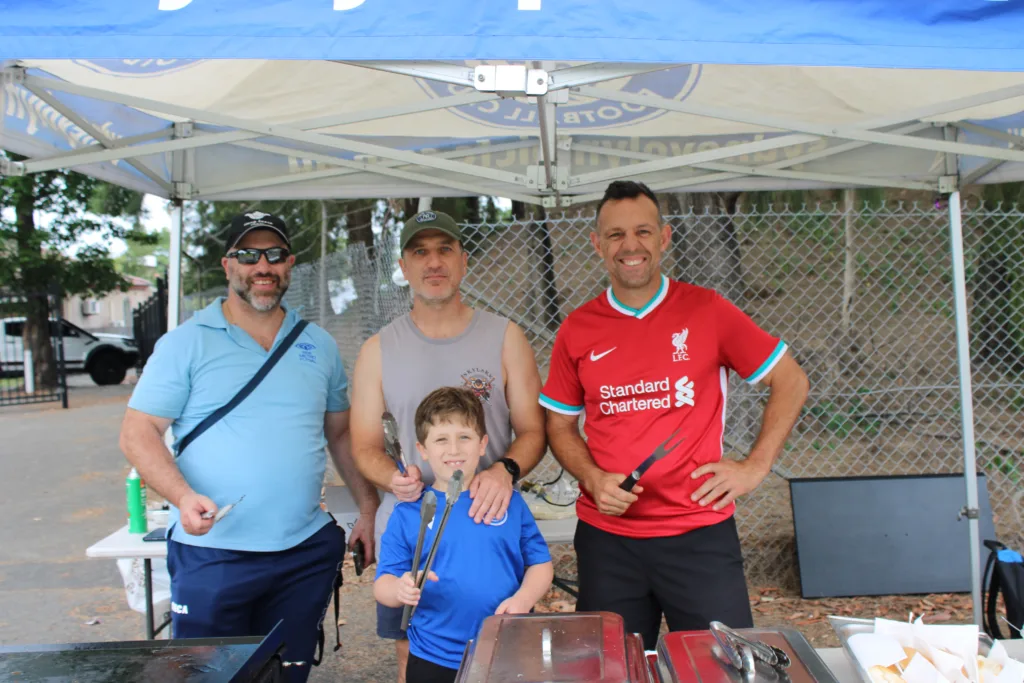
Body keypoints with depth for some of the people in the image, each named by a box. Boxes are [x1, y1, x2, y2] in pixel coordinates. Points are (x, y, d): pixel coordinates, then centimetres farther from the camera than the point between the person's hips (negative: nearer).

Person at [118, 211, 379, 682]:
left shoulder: (319, 346, 9)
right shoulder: (186, 343, -3)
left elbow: (341, 434, 16)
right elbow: (138, 433, -5)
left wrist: (369, 509, 9)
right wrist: (183, 496, -21)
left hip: (306, 553, 4)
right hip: (212, 555, -3)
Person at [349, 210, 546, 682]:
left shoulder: (504, 338, 2)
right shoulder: (378, 350, 5)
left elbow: (532, 430, 2)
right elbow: (364, 446, 6)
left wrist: (506, 469, -19)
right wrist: (394, 478, -16)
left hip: (489, 525, 0)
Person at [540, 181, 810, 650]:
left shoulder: (707, 311, -4)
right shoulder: (577, 330, 1)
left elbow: (791, 382, 4)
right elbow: (560, 426, 10)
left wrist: (755, 466, -4)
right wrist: (593, 479, -8)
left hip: (701, 532, -1)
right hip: (606, 537, 2)